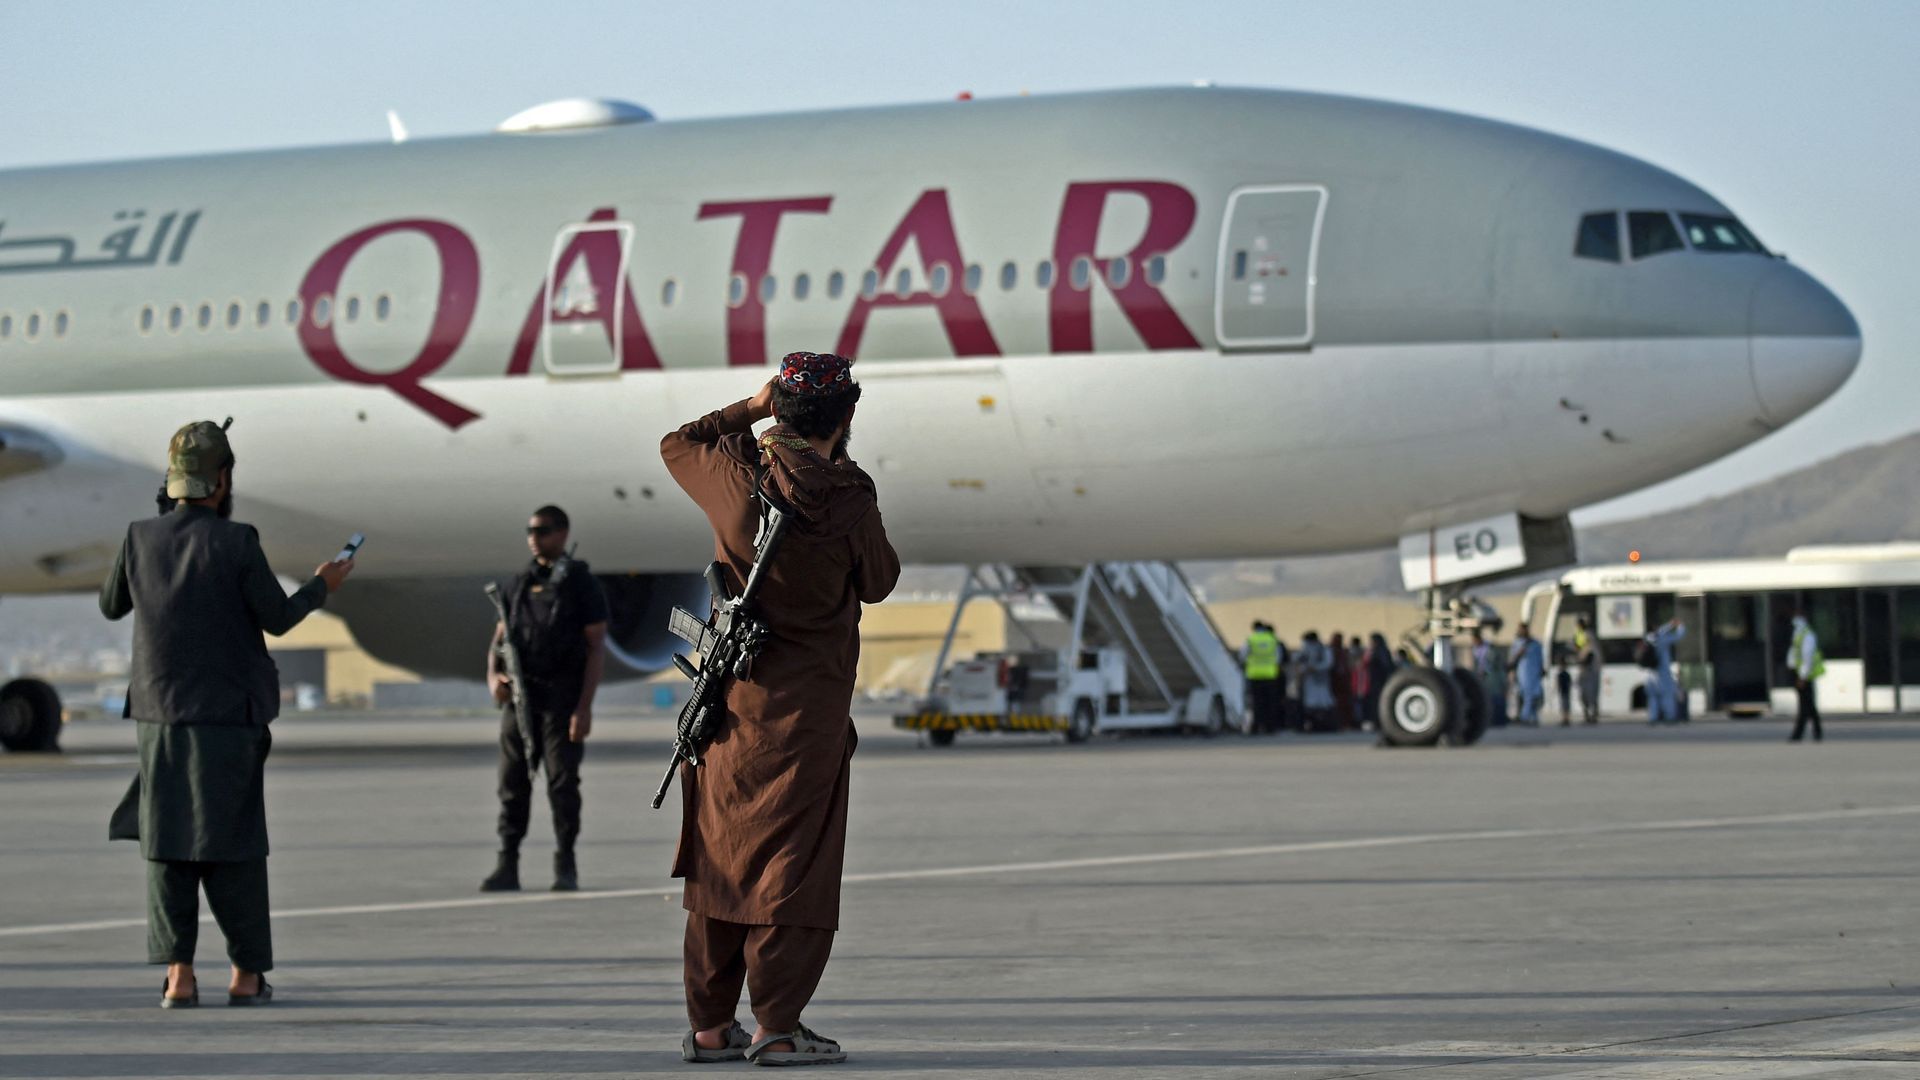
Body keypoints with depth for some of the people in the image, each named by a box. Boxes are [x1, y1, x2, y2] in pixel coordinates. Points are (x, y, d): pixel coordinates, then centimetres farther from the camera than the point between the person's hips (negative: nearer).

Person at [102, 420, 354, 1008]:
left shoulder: (141, 538, 0)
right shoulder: (235, 543, -11)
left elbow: (111, 606, 15)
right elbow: (278, 618, -4)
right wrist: (321, 585, 14)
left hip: (160, 712, 3)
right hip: (227, 716, -3)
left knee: (168, 847, 7)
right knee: (232, 847, 5)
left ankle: (178, 975, 0)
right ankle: (246, 974, 7)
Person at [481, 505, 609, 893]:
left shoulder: (580, 583, -2)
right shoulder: (520, 584, 14)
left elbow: (596, 647, -6)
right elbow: (500, 638, 17)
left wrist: (585, 706, -14)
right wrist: (493, 676, -5)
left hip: (562, 696, -5)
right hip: (519, 696, 5)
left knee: (562, 781, -5)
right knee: (513, 781, 3)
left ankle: (565, 868, 3)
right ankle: (507, 866, 7)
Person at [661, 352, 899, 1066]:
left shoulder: (737, 476, -4)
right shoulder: (848, 501, -14)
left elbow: (675, 445, 18)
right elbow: (878, 582, 4)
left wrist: (748, 410, 18)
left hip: (729, 700, 4)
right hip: (807, 708, -4)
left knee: (720, 858, 11)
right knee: (794, 861, 1)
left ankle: (710, 1025, 15)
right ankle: (778, 1027, -2)